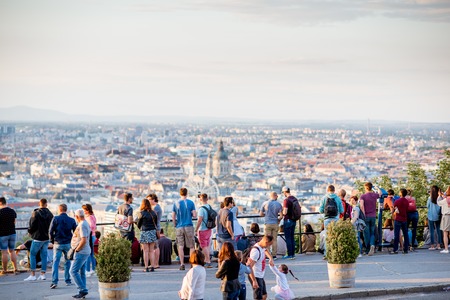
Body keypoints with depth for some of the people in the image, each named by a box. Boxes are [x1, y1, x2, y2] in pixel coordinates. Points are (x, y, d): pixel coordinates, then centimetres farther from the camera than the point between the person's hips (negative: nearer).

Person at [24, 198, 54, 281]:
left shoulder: (36, 213, -13)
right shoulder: (50, 214, 2)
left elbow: (32, 225, -14)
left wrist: (30, 232, 5)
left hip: (38, 238, -5)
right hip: (47, 238, 5)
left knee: (32, 254, 3)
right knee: (44, 255, 11)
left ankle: (33, 275, -2)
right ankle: (43, 274, 10)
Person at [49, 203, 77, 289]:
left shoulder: (55, 219, -7)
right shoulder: (72, 220, 0)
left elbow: (51, 231, -7)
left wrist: (52, 241, 6)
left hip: (58, 244, -2)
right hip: (68, 244, 2)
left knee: (55, 262, 0)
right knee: (67, 262, 14)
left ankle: (54, 281, -9)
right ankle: (67, 281, 17)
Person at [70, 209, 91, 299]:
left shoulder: (82, 225, -18)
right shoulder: (85, 224, 14)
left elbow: (84, 240, -25)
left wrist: (77, 249, -15)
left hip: (81, 252, -10)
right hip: (85, 251, 10)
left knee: (73, 271, -9)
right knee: (81, 272, 12)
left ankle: (83, 290, -10)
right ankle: (82, 292, 14)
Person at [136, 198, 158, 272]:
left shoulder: (141, 213, -8)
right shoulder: (153, 213, 4)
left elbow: (138, 225, 1)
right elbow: (155, 223, 10)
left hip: (144, 232, -4)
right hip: (153, 232, 4)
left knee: (146, 251, 0)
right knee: (151, 251, 8)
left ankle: (146, 267, -1)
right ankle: (152, 267, 7)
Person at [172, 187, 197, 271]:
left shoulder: (176, 203, 2)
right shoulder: (190, 203, -2)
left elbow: (173, 216, 3)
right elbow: (194, 215, -6)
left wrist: (175, 225, 16)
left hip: (179, 227, 1)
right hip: (189, 226, -1)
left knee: (180, 246, 3)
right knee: (191, 246, 7)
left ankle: (182, 264, 0)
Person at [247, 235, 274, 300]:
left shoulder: (262, 247, 3)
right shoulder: (256, 251, -26)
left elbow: (266, 251, 31)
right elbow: (249, 267, -29)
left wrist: (271, 258, 11)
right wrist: (254, 281, -30)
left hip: (261, 276, 10)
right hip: (256, 277, -10)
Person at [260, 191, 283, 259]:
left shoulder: (265, 203, -2)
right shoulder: (278, 204, -2)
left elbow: (261, 214, 2)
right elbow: (281, 216, -3)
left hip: (267, 224, -1)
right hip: (275, 224, 1)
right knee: (274, 240, 8)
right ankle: (274, 255, 8)